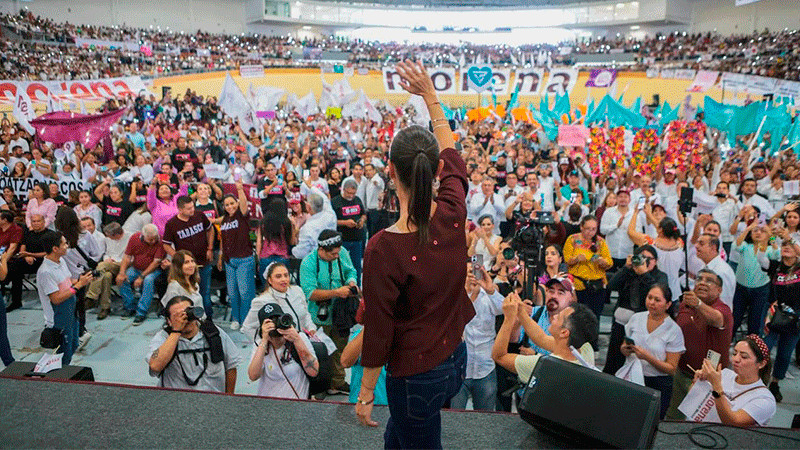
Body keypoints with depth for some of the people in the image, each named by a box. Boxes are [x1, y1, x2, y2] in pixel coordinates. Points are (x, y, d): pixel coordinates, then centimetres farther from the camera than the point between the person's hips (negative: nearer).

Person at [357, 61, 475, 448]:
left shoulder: (383, 248, -30)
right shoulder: (452, 214, -15)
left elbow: (378, 331, -19)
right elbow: (452, 157, 6)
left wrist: (366, 393, -3)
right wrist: (431, 97, 15)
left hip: (417, 376, -6)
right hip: (456, 357, 6)